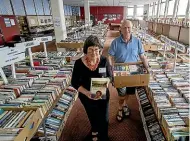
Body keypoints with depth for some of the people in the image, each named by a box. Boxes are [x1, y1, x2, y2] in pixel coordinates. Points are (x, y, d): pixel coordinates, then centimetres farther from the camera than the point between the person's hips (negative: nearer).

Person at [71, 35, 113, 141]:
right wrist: (86, 92, -29)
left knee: (104, 120, 14)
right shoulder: (79, 63, -19)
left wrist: (105, 88, -28)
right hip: (86, 97, 1)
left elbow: (110, 78, -8)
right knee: (93, 116, 27)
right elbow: (75, 82, -13)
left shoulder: (104, 61, -17)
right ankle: (95, 130, 62)